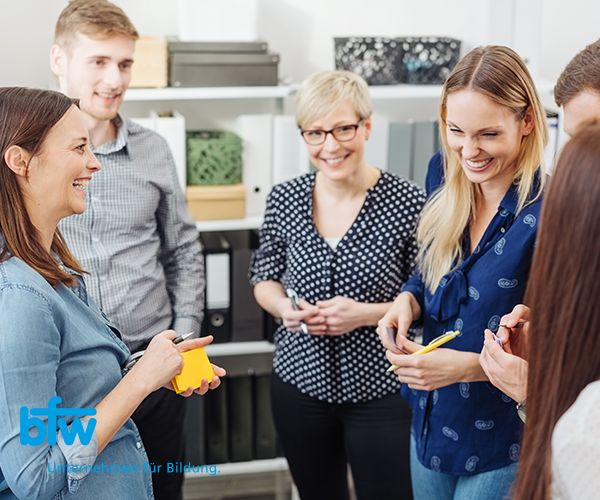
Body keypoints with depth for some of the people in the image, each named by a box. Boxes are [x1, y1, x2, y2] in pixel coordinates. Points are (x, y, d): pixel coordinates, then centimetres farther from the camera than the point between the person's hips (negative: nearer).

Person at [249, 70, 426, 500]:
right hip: (299, 384, 4)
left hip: (380, 390, -3)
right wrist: (284, 307, -12)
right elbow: (264, 279, 9)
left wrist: (367, 313, -22)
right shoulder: (284, 200, -3)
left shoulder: (408, 203, -13)